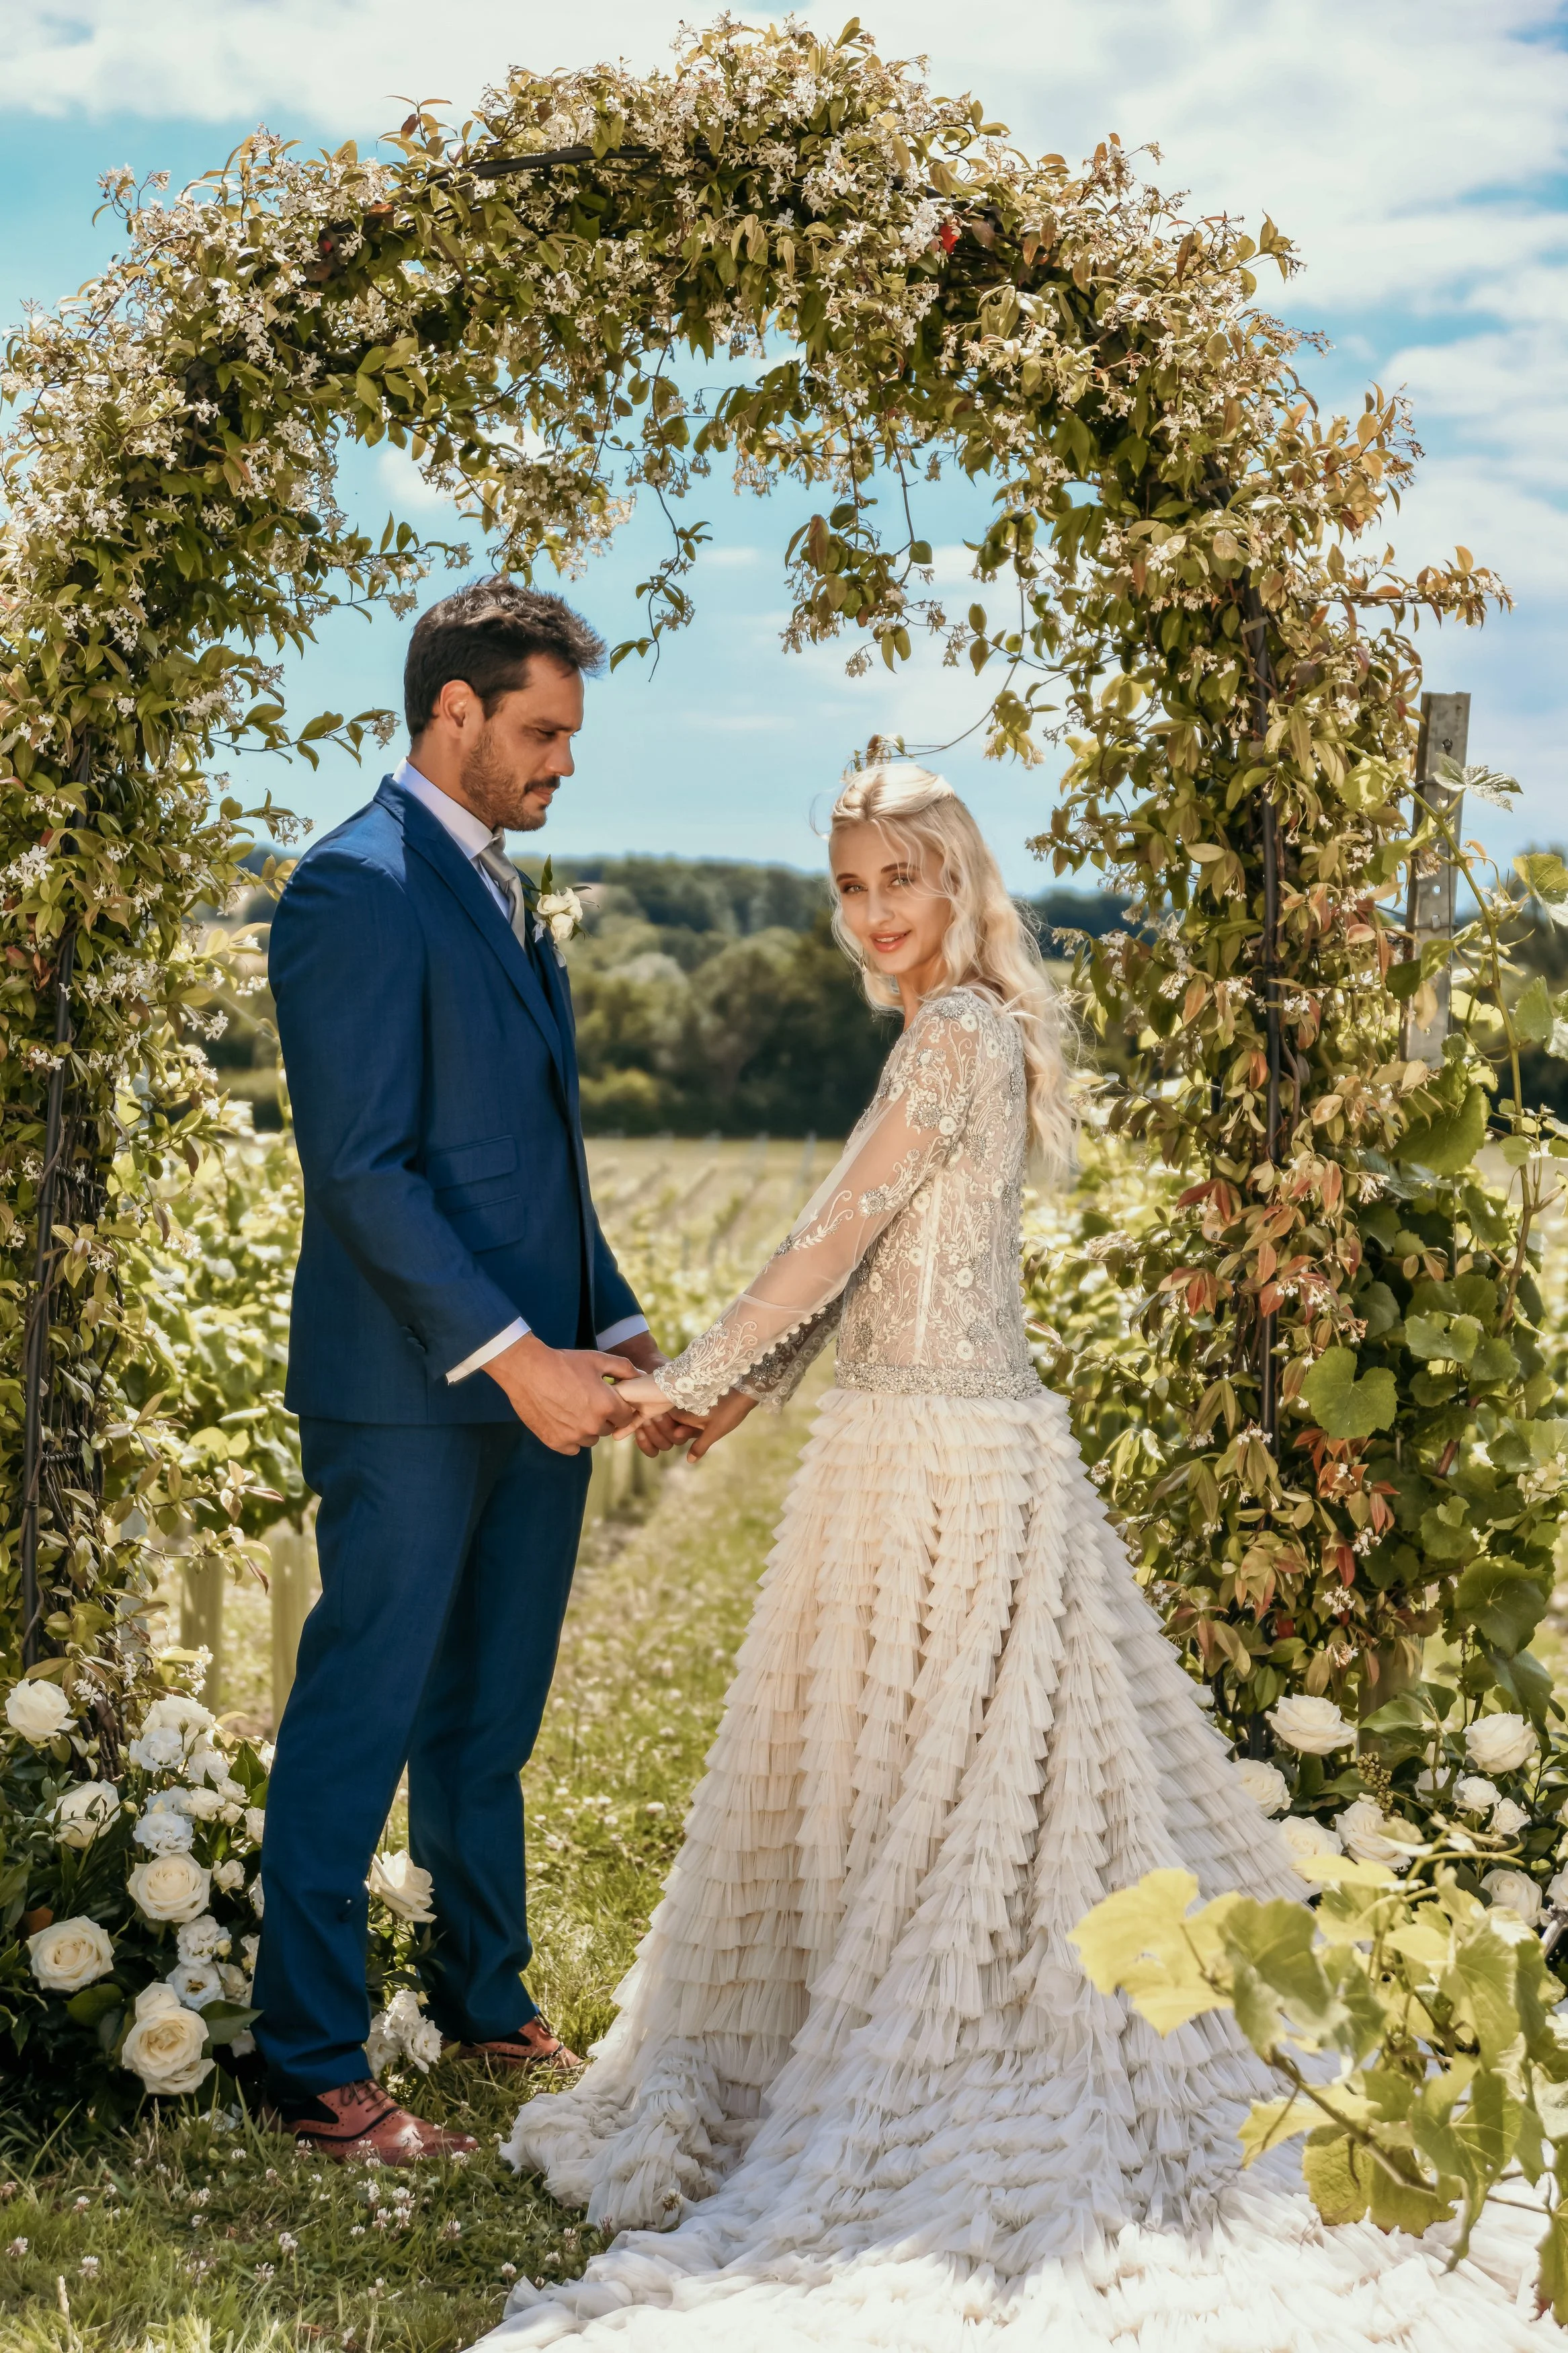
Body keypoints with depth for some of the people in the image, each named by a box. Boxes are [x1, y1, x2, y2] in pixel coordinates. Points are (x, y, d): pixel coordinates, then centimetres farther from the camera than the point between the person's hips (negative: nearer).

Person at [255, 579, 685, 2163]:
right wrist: (517, 1356, -21)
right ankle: (312, 2069, 11)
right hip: (410, 1394, -8)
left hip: (534, 1382, 8)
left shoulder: (502, 898, 17)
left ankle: (484, 2000, 31)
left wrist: (615, 1334, 11)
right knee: (359, 1723, 1)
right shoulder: (358, 889, -12)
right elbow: (361, 1168, -19)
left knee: (489, 1722, 17)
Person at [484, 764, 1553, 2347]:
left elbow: (841, 1236, -16)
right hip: (910, 1450, 9)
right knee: (878, 1785, 16)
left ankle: (915, 2109, 9)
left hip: (946, 1464, -9)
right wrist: (752, 1383, 12)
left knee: (923, 1789, -1)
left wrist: (693, 1380, -9)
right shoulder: (955, 1032, 14)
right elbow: (872, 1253, 16)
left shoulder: (959, 1033, -15)